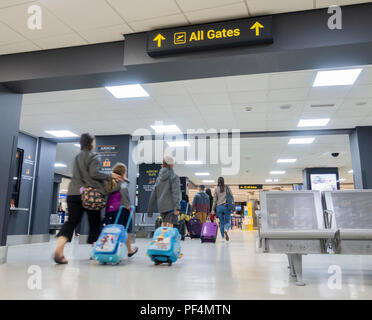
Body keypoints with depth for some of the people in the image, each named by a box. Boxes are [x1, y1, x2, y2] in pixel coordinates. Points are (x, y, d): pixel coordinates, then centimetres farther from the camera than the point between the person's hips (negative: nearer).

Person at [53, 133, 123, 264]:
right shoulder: (93, 156, -3)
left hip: (74, 193, 5)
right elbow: (94, 173, -16)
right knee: (95, 223, 9)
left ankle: (59, 248, -21)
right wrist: (110, 175, -4)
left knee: (72, 221, -1)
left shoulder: (77, 158, 20)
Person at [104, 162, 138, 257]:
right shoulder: (123, 182, -9)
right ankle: (129, 250, 26)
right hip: (121, 210, -5)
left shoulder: (110, 183, 11)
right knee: (126, 230, 12)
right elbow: (123, 189, -29)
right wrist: (127, 204, -22)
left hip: (109, 211, 5)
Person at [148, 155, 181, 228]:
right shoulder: (174, 177, -3)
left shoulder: (159, 178, 12)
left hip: (161, 207, 5)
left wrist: (150, 210, 17)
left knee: (164, 224, 20)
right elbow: (176, 192, -16)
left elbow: (153, 195, 12)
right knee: (170, 226, -9)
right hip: (171, 206, -5)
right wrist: (177, 208, -23)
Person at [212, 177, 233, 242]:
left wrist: (214, 209, 7)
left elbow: (215, 200, 2)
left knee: (221, 223, 9)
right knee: (227, 222, 5)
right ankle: (226, 230, -25)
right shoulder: (227, 187, 3)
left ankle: (223, 237, 8)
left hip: (219, 207, 1)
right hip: (226, 206, 0)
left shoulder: (216, 189, 2)